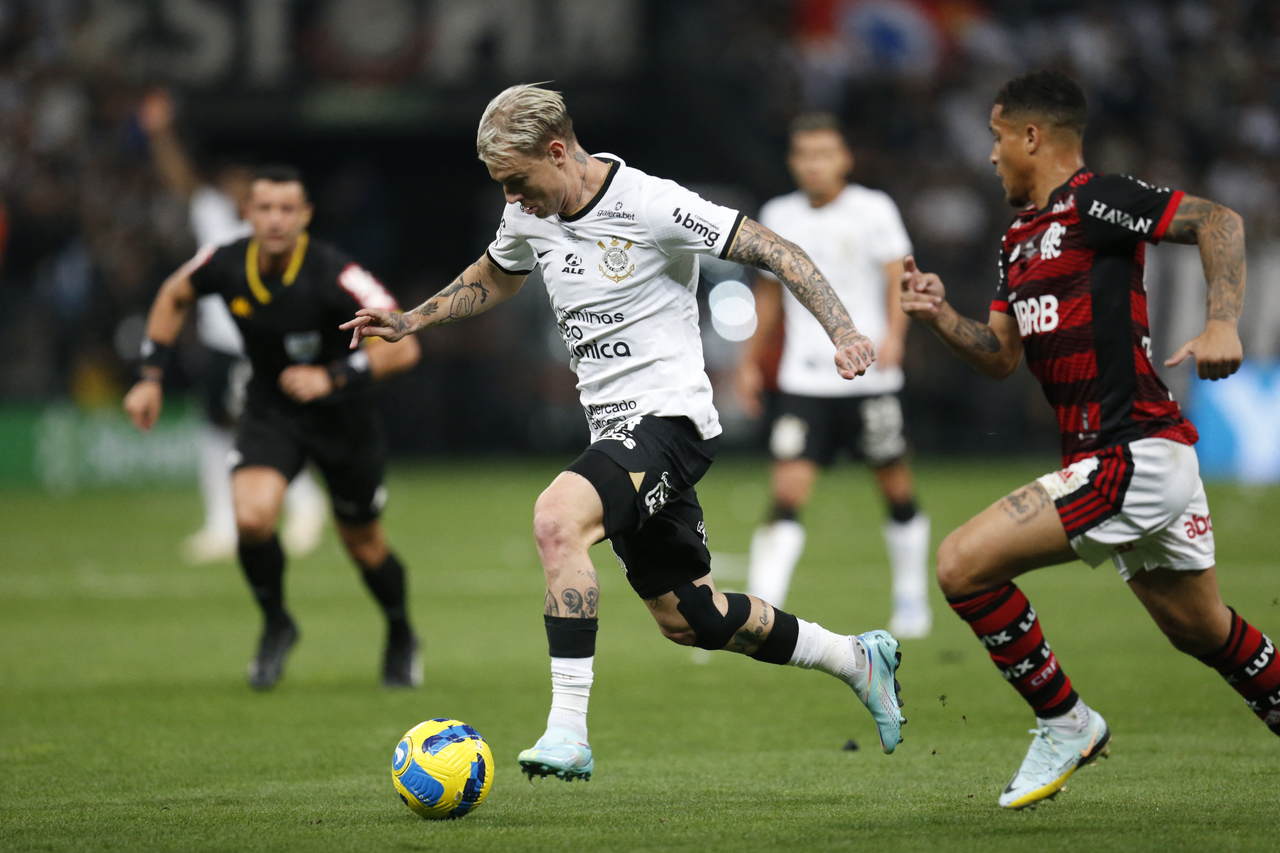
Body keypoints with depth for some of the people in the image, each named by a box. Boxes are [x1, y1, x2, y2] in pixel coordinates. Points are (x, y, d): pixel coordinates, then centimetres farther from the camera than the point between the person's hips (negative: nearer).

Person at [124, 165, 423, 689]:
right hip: (269, 410, 2)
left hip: (340, 415, -2)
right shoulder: (226, 265, -16)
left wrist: (332, 377, -43)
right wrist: (151, 377, 4)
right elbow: (174, 296, 8)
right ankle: (276, 626, 5)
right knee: (251, 518, -23)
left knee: (364, 545, 11)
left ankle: (401, 639, 42)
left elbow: (402, 347, -33)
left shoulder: (334, 276, -29)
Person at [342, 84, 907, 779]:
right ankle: (858, 660, 36)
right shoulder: (528, 216, 6)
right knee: (685, 617, 15)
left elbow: (777, 253, -12)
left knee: (557, 517, -32)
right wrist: (408, 322, 19)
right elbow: (493, 278, 29)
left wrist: (842, 334, -23)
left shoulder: (653, 206, -16)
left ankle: (568, 732, -34)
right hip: (616, 430, 9)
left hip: (669, 417, -9)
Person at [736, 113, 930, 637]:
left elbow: (898, 278, -7)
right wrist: (751, 362, 19)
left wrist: (893, 334, -24)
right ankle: (762, 608, -17)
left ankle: (911, 601, 25)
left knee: (896, 487, 8)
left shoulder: (873, 210, -1)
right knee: (788, 490, -11)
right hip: (803, 380, 2)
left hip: (869, 377, -2)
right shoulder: (778, 217, 9)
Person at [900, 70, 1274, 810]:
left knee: (964, 562, -13)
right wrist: (941, 316, 4)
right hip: (1157, 461, 10)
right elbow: (1003, 356, 20)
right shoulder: (1020, 238, 18)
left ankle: (1065, 723, -1)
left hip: (1133, 458, -10)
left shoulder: (1093, 201, -10)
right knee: (1202, 631, 21)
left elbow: (1219, 221, -17)